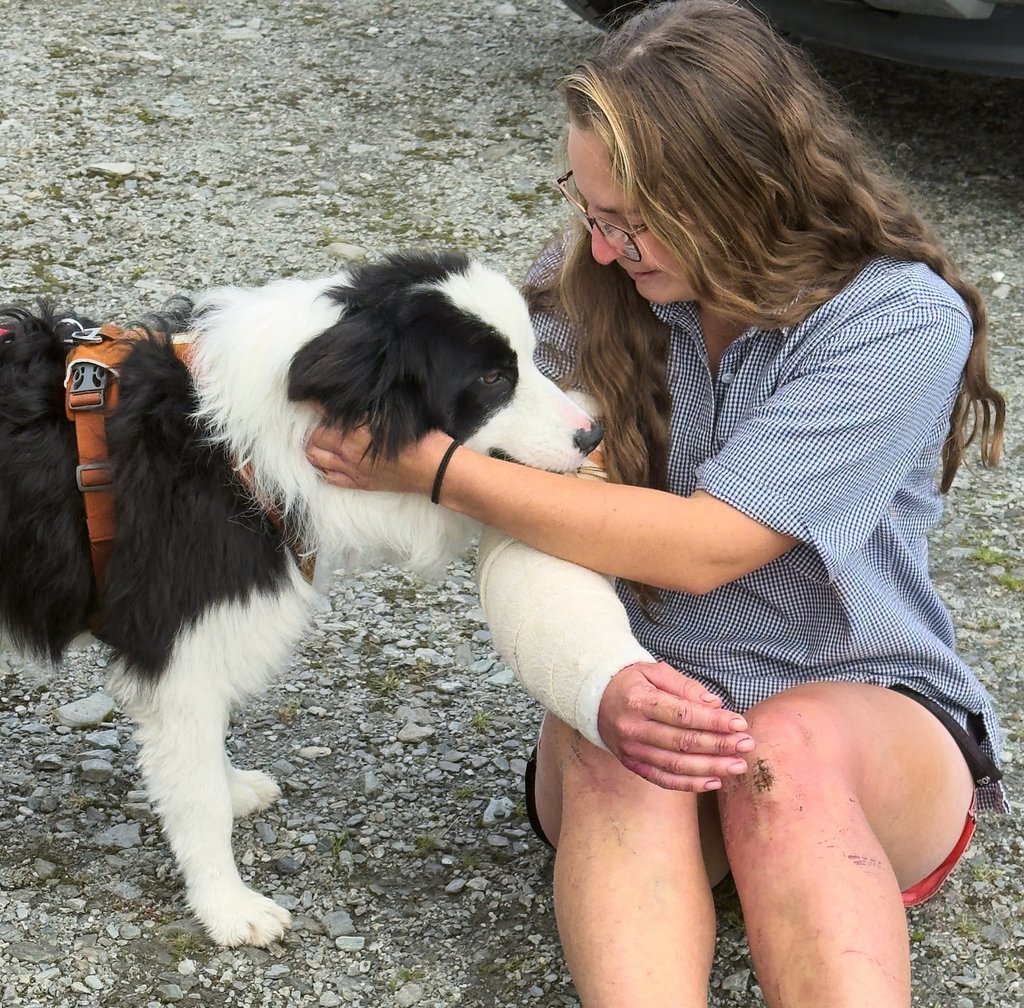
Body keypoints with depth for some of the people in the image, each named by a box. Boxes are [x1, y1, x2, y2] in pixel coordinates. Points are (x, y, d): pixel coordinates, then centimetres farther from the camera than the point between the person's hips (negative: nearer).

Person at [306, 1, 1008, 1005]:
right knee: (612, 750, -33)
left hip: (875, 732, -2)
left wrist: (434, 467, -18)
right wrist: (602, 687, -37)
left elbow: (701, 548, -21)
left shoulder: (903, 318, -15)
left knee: (796, 745, -37)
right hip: (637, 720, 2)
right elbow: (529, 549, -14)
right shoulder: (580, 291, -4)